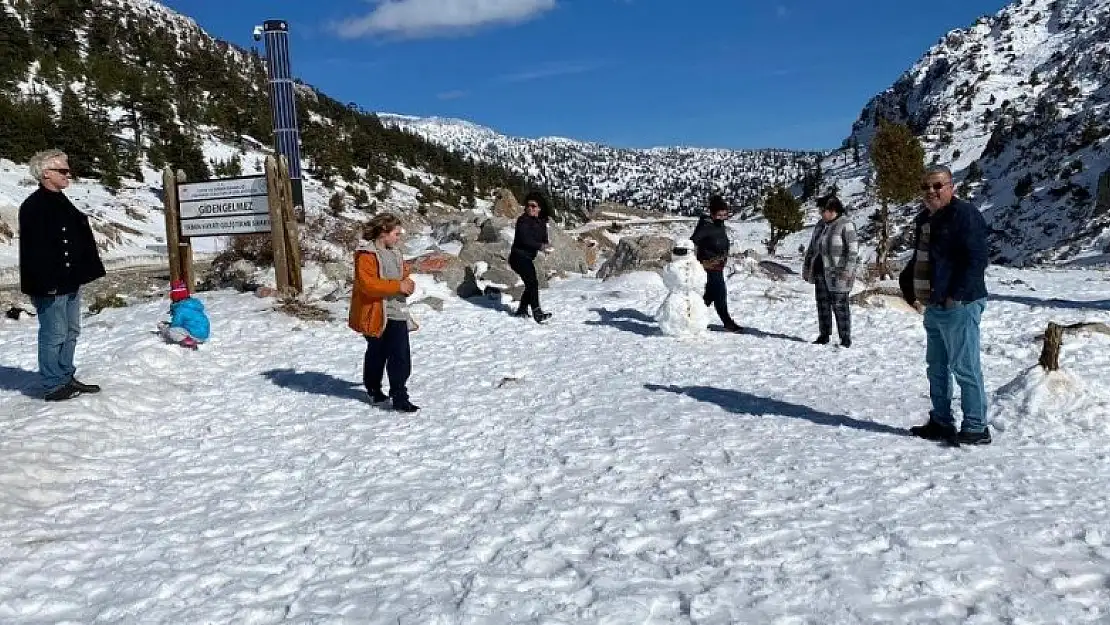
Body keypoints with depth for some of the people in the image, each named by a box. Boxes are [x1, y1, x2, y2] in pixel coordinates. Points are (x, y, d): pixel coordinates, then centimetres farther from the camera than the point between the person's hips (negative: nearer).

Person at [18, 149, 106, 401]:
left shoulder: (62, 203, 15)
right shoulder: (34, 206, -14)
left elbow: (82, 241, 20)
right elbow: (35, 248, -20)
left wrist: (86, 271, 15)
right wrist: (47, 282, -23)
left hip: (70, 281, 10)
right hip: (50, 285, -10)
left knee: (71, 332, 16)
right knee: (54, 334, -2)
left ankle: (67, 377, 27)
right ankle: (54, 385, 7)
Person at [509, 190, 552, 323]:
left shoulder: (541, 222, 10)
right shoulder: (523, 220, -12)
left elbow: (544, 240, 10)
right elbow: (525, 239, -23)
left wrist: (545, 245, -13)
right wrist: (540, 246, -24)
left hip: (528, 258, 9)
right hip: (519, 256, -9)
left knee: (531, 284, 16)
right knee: (533, 282, -17)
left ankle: (521, 310, 31)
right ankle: (537, 313, -19)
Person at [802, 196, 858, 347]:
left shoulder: (845, 225, -10)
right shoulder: (820, 225, 12)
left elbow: (852, 249, -14)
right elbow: (812, 247, 20)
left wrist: (847, 270, -21)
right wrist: (806, 266, 16)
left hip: (837, 273, -7)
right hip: (820, 272, 7)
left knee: (839, 305, -5)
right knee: (822, 304, 11)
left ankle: (846, 338, 3)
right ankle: (824, 335, 19)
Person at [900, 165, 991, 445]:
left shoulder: (964, 215, -11)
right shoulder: (923, 219, 17)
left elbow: (977, 260, -18)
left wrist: (957, 295, -21)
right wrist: (907, 283, 13)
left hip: (959, 306, -10)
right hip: (933, 307, 10)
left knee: (965, 369, -6)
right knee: (936, 368, 15)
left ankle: (976, 428, 0)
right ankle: (941, 423, 25)